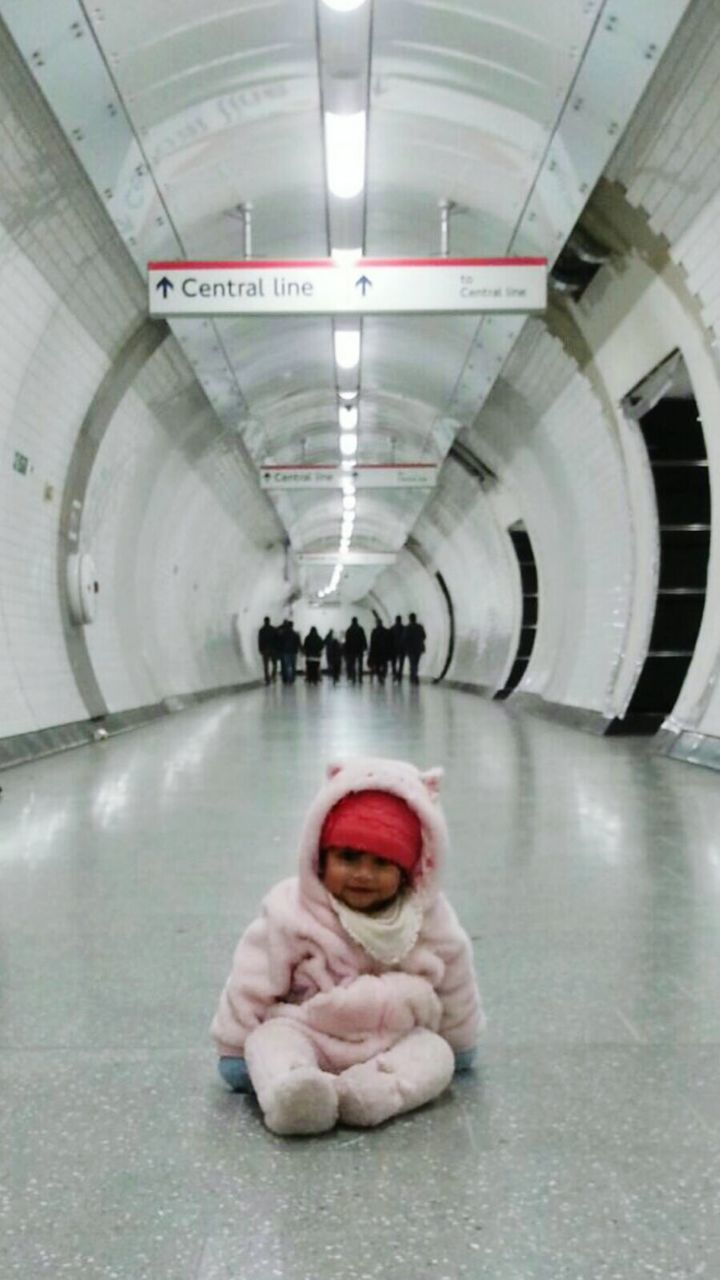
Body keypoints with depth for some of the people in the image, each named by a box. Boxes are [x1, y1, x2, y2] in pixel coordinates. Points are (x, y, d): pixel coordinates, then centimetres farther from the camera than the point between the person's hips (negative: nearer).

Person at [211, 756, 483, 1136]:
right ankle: (288, 1094, -56)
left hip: (396, 1040, 2)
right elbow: (253, 984, -7)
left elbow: (454, 987, 10)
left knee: (435, 1053, -23)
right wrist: (235, 1049, -2)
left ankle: (374, 1092, -46)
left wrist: (459, 1046, 21)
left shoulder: (430, 922, -6)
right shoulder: (291, 913, -14)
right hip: (306, 1034, -2)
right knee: (271, 1040, -29)